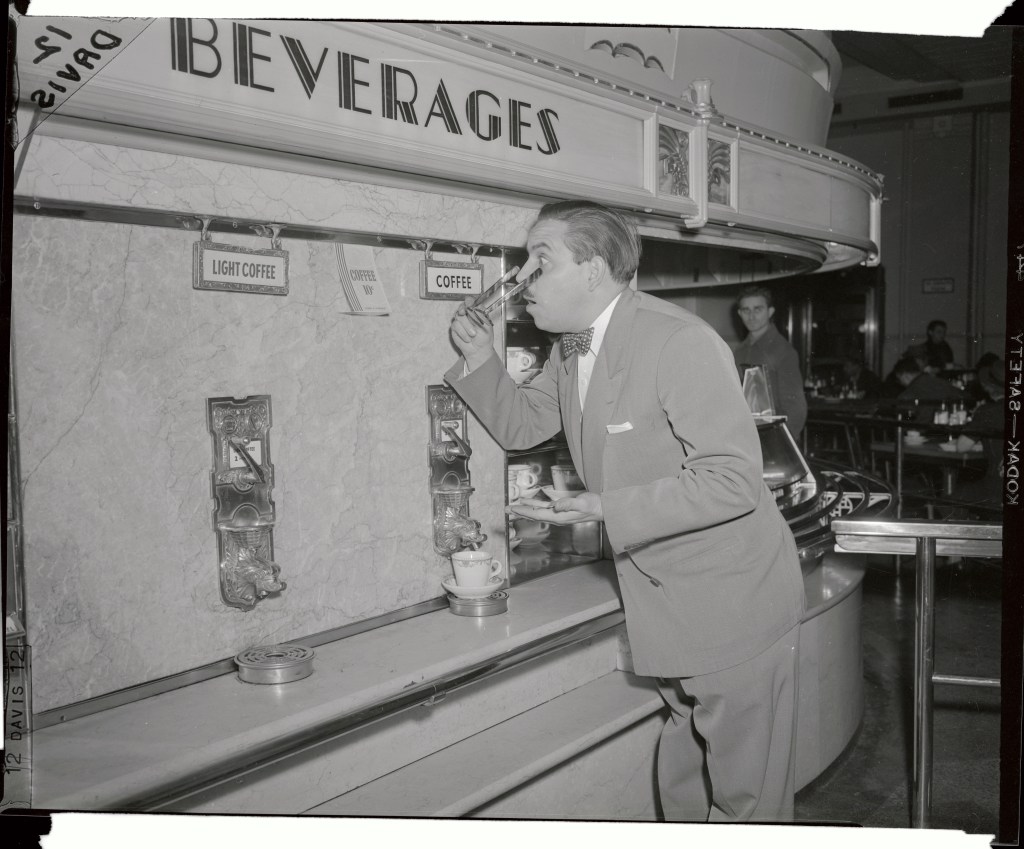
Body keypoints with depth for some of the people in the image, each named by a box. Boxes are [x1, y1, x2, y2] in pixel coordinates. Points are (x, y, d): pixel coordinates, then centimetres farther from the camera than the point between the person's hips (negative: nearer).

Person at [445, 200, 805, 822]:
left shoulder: (680, 343, -24)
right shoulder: (573, 347, 5)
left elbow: (734, 480, -27)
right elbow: (520, 425, 16)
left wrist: (607, 508, -31)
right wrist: (481, 360, -2)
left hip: (732, 606, -8)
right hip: (667, 605, 8)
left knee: (745, 794, 7)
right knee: (683, 784, 24)